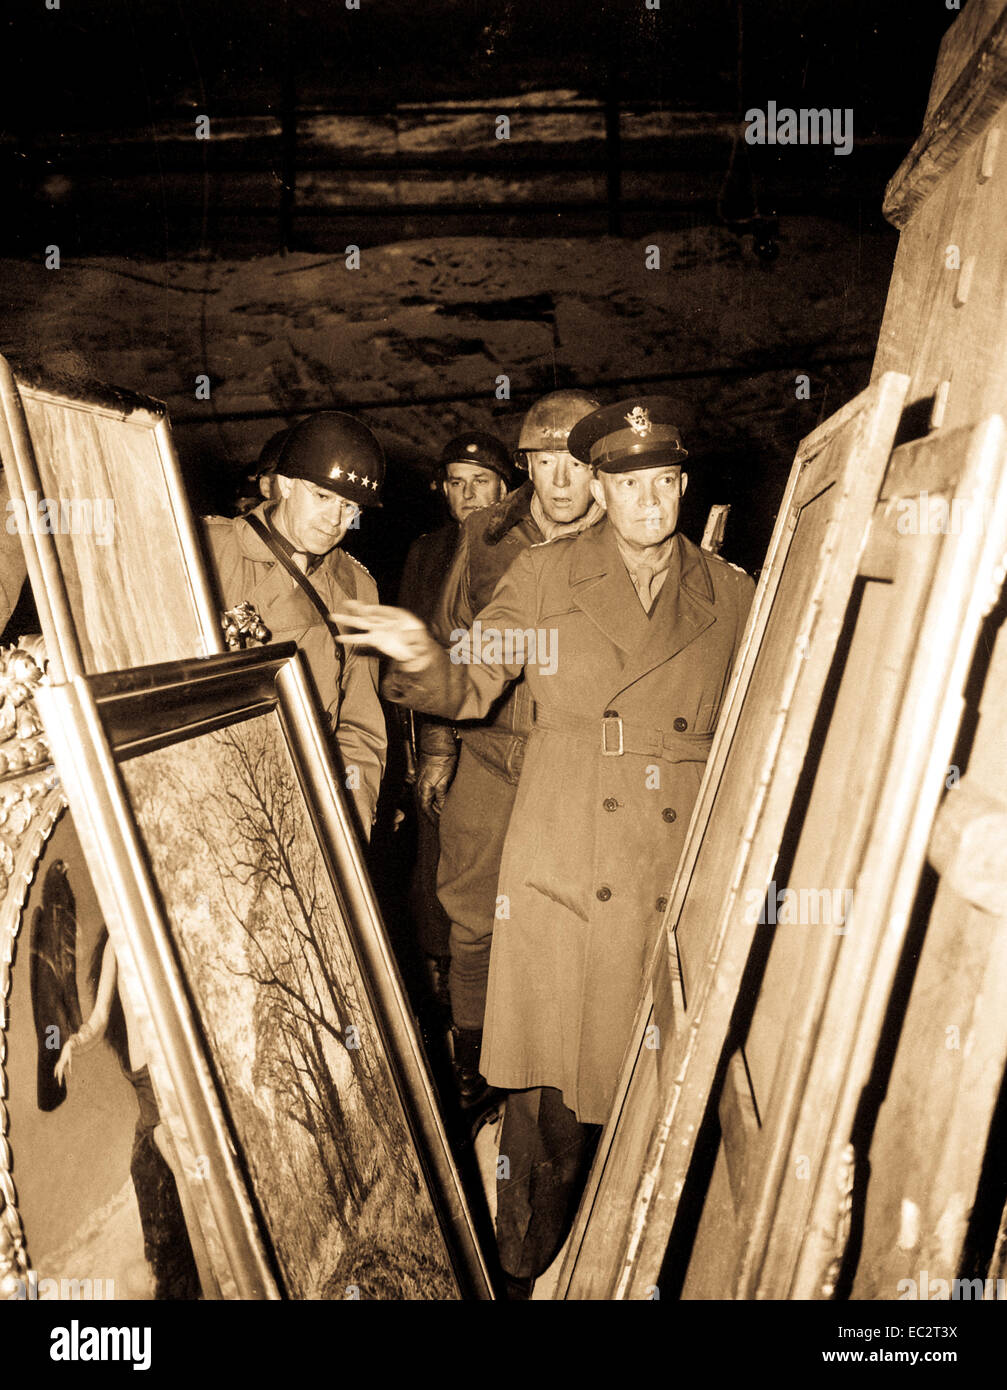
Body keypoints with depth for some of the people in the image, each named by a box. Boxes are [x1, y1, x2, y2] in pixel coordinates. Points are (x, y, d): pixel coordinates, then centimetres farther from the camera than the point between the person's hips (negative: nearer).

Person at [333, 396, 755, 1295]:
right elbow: (470, 691, 5)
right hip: (565, 883, -1)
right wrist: (423, 662, -16)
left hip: (686, 891, 1)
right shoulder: (543, 578, 6)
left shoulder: (733, 599, 8)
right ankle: (526, 1272, 29)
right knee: (550, 1094, 6)